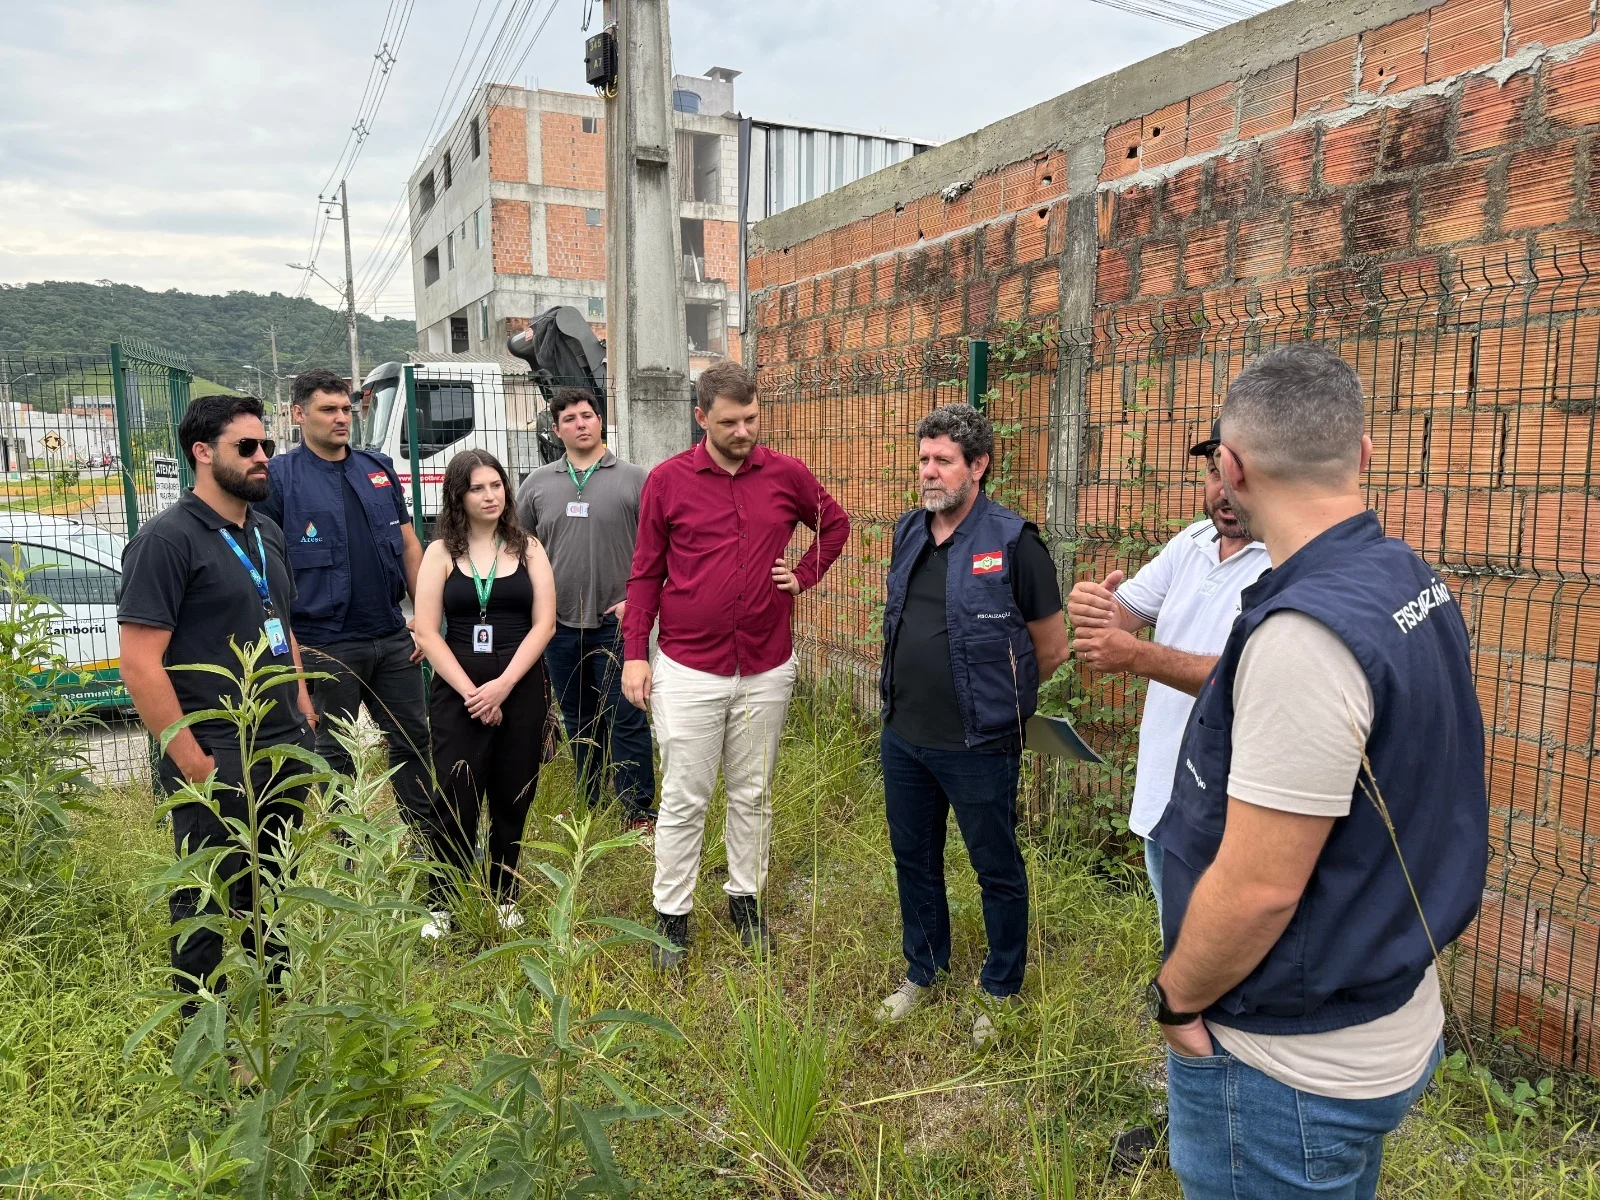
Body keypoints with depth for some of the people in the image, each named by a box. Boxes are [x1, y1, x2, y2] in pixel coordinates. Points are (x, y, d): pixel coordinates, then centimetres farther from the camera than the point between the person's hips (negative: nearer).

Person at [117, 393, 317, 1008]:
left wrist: (301, 702, 10)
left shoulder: (267, 532, 11)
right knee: (208, 902, 8)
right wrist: (192, 762, -17)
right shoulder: (167, 538, -13)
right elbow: (140, 664, -17)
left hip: (286, 751, 7)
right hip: (217, 762, -7)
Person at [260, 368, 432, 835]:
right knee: (335, 756, 9)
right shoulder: (279, 477, -5)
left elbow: (409, 546, 11)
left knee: (412, 740, 13)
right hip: (326, 647, -4)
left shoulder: (379, 468, 9)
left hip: (393, 639, 4)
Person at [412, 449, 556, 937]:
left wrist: (503, 685, -12)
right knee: (458, 801, -2)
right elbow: (427, 632, -4)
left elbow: (544, 623, -2)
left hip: (520, 689, 1)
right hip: (457, 691, -1)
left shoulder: (527, 549, 5)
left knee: (512, 800, 8)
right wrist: (470, 691, -12)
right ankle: (443, 904, 15)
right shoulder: (441, 553, 2)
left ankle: (504, 896, 25)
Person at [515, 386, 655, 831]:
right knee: (579, 722, 14)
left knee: (626, 719, -2)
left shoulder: (634, 479, -1)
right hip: (559, 623, 4)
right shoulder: (537, 483, 9)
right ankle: (588, 807, 27)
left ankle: (638, 811, 8)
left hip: (616, 622, -3)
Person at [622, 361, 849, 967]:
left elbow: (835, 525, 19)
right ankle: (671, 916, 21)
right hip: (687, 668, -2)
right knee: (684, 799, 6)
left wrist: (804, 575, 4)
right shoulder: (667, 480, -4)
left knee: (753, 795, 14)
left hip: (766, 668, 2)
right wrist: (635, 652, -3)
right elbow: (645, 572, 2)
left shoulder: (787, 475, 1)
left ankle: (746, 899, 32)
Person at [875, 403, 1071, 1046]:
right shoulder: (908, 531, 5)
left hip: (977, 746, -6)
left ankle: (1001, 991, 32)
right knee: (914, 859, 20)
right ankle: (922, 970, 41)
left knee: (998, 871, 11)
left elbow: (1053, 646, -6)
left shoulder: (1012, 542, -14)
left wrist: (997, 695, 4)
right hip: (903, 736, 6)